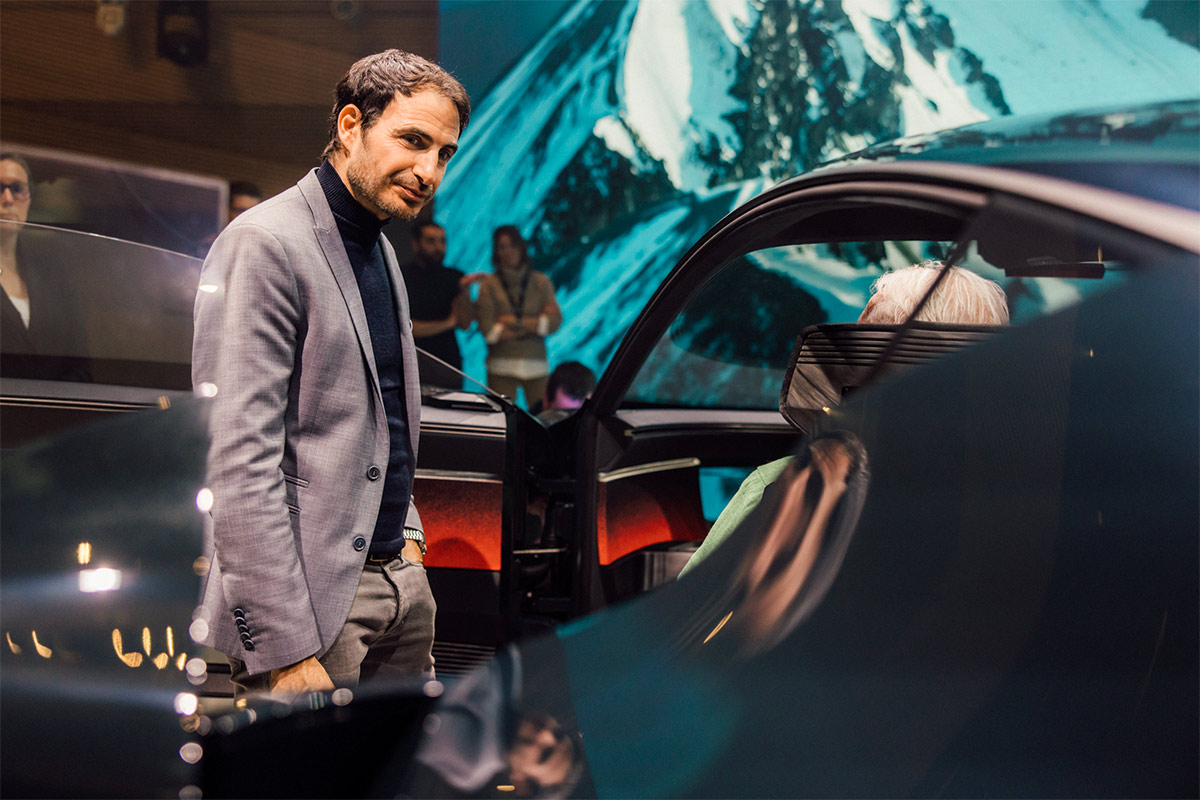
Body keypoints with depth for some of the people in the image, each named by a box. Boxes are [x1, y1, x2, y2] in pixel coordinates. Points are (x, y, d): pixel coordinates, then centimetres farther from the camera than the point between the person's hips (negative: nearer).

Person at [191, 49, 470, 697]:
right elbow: (238, 463, -21)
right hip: (314, 596, -8)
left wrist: (404, 534, 12)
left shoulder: (381, 252, 15)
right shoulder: (264, 244, -14)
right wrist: (285, 650, -24)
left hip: (399, 576, 9)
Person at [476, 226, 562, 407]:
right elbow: (487, 329, -7)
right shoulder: (489, 284, 2)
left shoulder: (541, 282, 9)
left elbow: (555, 322, 0)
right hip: (501, 366, -2)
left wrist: (516, 323, -6)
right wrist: (534, 325, -2)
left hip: (536, 366, 2)